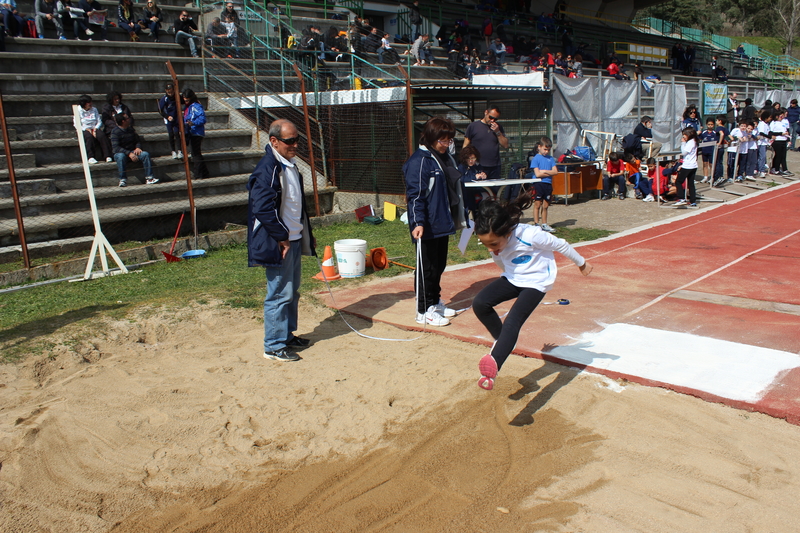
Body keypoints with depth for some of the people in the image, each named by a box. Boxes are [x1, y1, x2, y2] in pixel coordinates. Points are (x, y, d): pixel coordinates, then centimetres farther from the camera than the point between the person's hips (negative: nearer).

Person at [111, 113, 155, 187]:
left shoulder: (131, 129, 9)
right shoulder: (115, 132, -10)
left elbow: (138, 140, 16)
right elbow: (115, 148, -20)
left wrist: (138, 147, -9)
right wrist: (129, 153, -32)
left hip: (132, 152, 5)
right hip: (120, 153, -5)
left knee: (145, 154, -21)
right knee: (121, 156, -39)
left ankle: (149, 178, -25)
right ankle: (123, 180, -35)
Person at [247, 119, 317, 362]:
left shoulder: (290, 166, 13)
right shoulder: (267, 169, -18)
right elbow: (263, 209, -24)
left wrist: (307, 234, 18)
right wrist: (282, 237, -18)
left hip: (294, 240, 10)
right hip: (278, 243, -10)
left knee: (292, 291, 18)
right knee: (279, 294, -3)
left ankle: (287, 335, 32)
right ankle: (274, 346, 9)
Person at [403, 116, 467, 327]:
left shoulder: (446, 158, 13)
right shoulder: (419, 161, -15)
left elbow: (455, 189, 22)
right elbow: (415, 195, -20)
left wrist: (461, 216, 24)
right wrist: (418, 223, -28)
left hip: (443, 224, 9)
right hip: (427, 227, -9)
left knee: (439, 265, 18)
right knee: (427, 268, 0)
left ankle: (435, 302, 32)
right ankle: (424, 311, 10)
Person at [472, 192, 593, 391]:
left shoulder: (529, 235, -30)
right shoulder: (493, 240, -14)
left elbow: (560, 245, -12)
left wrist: (581, 263, 3)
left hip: (536, 281, -6)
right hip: (513, 278, 6)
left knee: (512, 323, -24)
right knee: (480, 303, -16)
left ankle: (493, 365, -34)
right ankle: (502, 341, 5)